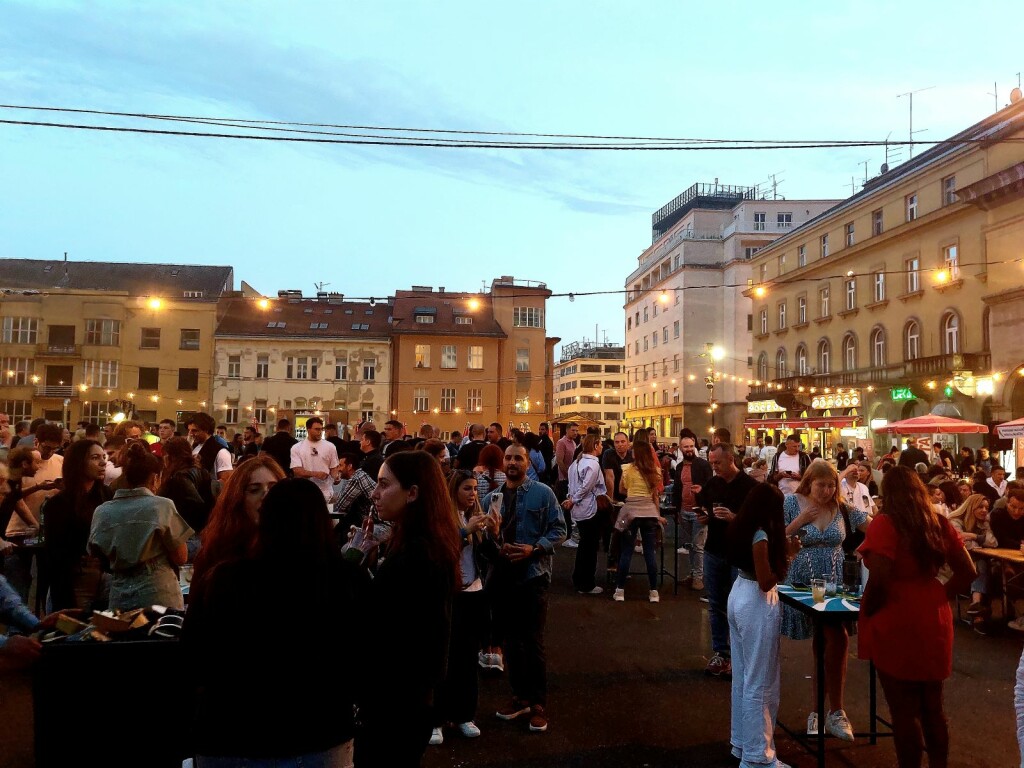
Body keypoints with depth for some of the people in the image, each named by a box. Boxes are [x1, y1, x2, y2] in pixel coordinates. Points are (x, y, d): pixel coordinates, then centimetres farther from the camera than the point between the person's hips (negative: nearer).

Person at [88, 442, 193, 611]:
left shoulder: (102, 512, 2)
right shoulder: (162, 506, -9)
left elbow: (100, 557, 11)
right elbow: (181, 558, -6)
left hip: (119, 597, 4)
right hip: (158, 595, -4)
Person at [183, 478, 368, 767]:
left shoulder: (225, 580, -20)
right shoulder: (350, 580, -19)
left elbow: (193, 657, -2)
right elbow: (363, 659, -3)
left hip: (232, 742, 0)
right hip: (322, 738, 1)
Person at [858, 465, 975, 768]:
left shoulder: (885, 523, -15)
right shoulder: (940, 522, 3)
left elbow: (879, 578, -24)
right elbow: (967, 572, 8)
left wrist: (867, 612, -8)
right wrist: (939, 596, 14)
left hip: (896, 626, -6)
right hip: (935, 622, 6)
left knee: (904, 711, 6)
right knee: (932, 708, 19)